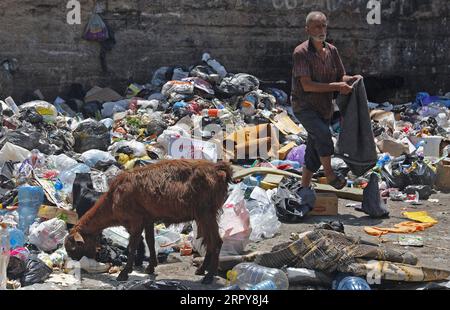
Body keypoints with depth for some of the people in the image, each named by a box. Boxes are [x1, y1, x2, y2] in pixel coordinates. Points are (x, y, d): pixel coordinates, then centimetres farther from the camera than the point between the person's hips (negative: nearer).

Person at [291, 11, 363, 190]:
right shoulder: (301, 53, -17)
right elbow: (307, 85, -23)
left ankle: (304, 187, 22)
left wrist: (351, 79, -14)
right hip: (304, 106, -6)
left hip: (324, 108, 6)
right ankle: (330, 175, -12)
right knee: (323, 134, -29)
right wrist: (336, 87, -28)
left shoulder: (332, 51, 3)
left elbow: (341, 77, 11)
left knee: (314, 151, 10)